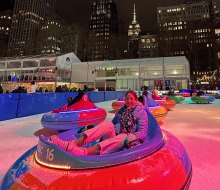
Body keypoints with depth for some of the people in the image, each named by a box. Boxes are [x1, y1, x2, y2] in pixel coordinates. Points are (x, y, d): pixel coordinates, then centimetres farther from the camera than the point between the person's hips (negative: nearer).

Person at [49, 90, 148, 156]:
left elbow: (143, 132, -3)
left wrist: (134, 137, -23)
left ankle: (83, 152, -59)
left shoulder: (141, 112, 4)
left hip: (124, 142, -3)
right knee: (108, 124, -30)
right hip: (114, 134, 3)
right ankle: (73, 144, -47)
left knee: (124, 136, -40)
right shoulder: (122, 109, 16)